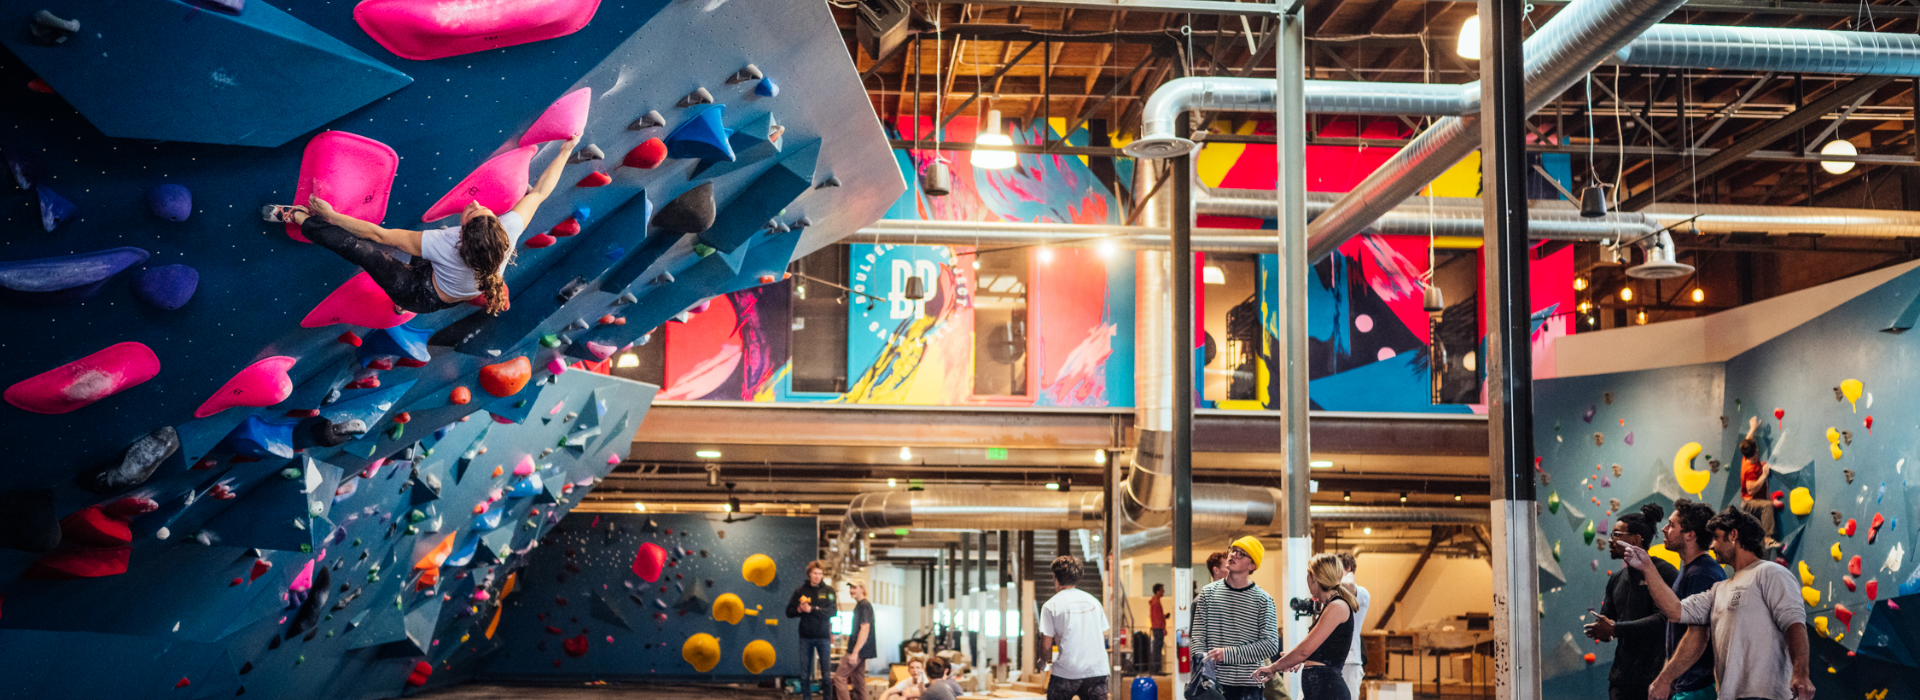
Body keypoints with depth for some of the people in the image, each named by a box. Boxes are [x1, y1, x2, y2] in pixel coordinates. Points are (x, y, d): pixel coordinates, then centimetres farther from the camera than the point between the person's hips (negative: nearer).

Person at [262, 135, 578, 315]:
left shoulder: (446, 245, -43)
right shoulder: (508, 232, -36)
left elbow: (380, 235, -32)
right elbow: (539, 192, -19)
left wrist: (331, 216, -22)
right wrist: (565, 151, -9)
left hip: (425, 297, -5)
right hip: (456, 296, 5)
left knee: (363, 250, -5)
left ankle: (297, 216, 17)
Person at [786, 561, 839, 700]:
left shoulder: (828, 591, 2)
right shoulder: (800, 591, 5)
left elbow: (833, 610, -11)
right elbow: (789, 611, 6)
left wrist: (812, 609, -19)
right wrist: (799, 610, -16)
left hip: (823, 637, -1)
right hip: (806, 637, 1)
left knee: (826, 673, 1)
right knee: (805, 674, 5)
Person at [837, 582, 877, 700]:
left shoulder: (864, 606, -14)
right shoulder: (859, 605, 17)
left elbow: (865, 629, -21)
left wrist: (855, 652, -24)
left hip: (859, 650, -10)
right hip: (860, 651, 10)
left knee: (839, 676, -11)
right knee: (858, 681, 10)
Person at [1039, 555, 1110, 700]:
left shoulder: (1051, 605, -3)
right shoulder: (1094, 601, 11)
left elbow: (1046, 644, -4)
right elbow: (1103, 636, 14)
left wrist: (1042, 660, 16)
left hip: (1066, 672, -3)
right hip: (1097, 670, 3)